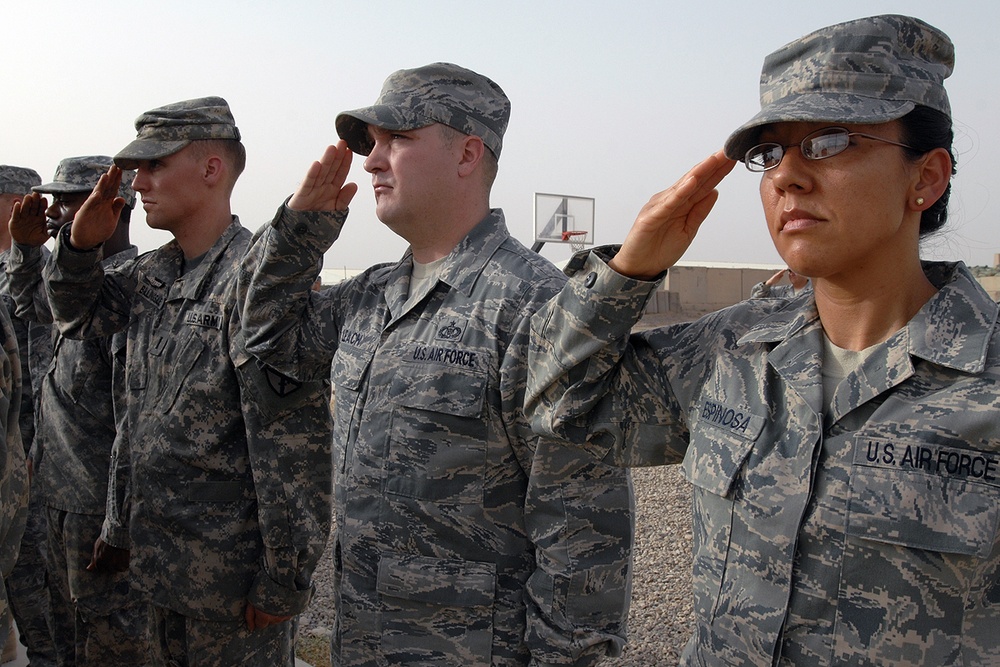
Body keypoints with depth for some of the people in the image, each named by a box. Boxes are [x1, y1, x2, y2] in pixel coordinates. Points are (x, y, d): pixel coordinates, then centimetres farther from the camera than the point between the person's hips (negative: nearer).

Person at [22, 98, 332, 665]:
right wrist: (80, 246, 2)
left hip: (232, 573, -8)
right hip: (162, 553, 8)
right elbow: (79, 314, 24)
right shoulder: (153, 273, 6)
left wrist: (282, 583, -20)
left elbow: (295, 443, -23)